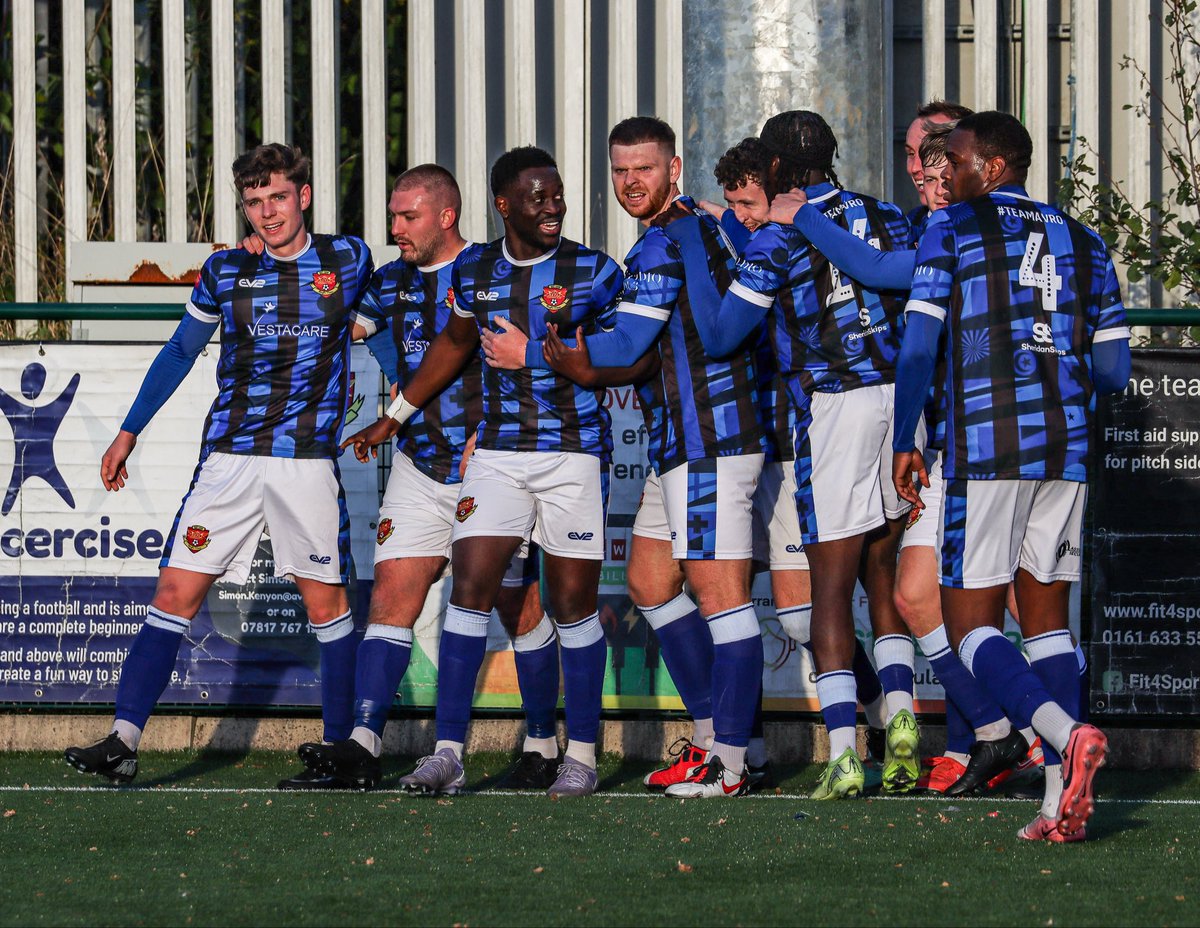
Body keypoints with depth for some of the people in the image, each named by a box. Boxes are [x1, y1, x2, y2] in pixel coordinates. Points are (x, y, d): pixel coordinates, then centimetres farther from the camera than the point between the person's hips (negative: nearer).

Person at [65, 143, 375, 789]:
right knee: (177, 591, -6)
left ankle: (340, 750, 11)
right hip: (228, 457, 1)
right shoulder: (225, 271, 8)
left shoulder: (349, 260, 4)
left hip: (308, 457, -1)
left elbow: (383, 335, 21)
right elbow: (179, 353, 20)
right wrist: (128, 434, 21)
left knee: (325, 601, 1)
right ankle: (122, 742, -9)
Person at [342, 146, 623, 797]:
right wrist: (395, 418, 28)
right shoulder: (474, 271, 6)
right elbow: (453, 345, 23)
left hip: (574, 450, -3)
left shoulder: (594, 272, -3)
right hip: (498, 450, 3)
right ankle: (448, 753, -5)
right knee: (470, 589, -6)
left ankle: (581, 755, 10)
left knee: (572, 603, 0)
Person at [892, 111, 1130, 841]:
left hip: (986, 444, -5)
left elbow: (919, 347, -4)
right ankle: (1062, 797, -2)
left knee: (972, 623, -1)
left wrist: (904, 441, 6)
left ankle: (1066, 733, -27)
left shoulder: (951, 231, 1)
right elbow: (1114, 370, 12)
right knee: (1047, 617, 10)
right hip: (1067, 446, 5)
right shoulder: (1082, 241, 14)